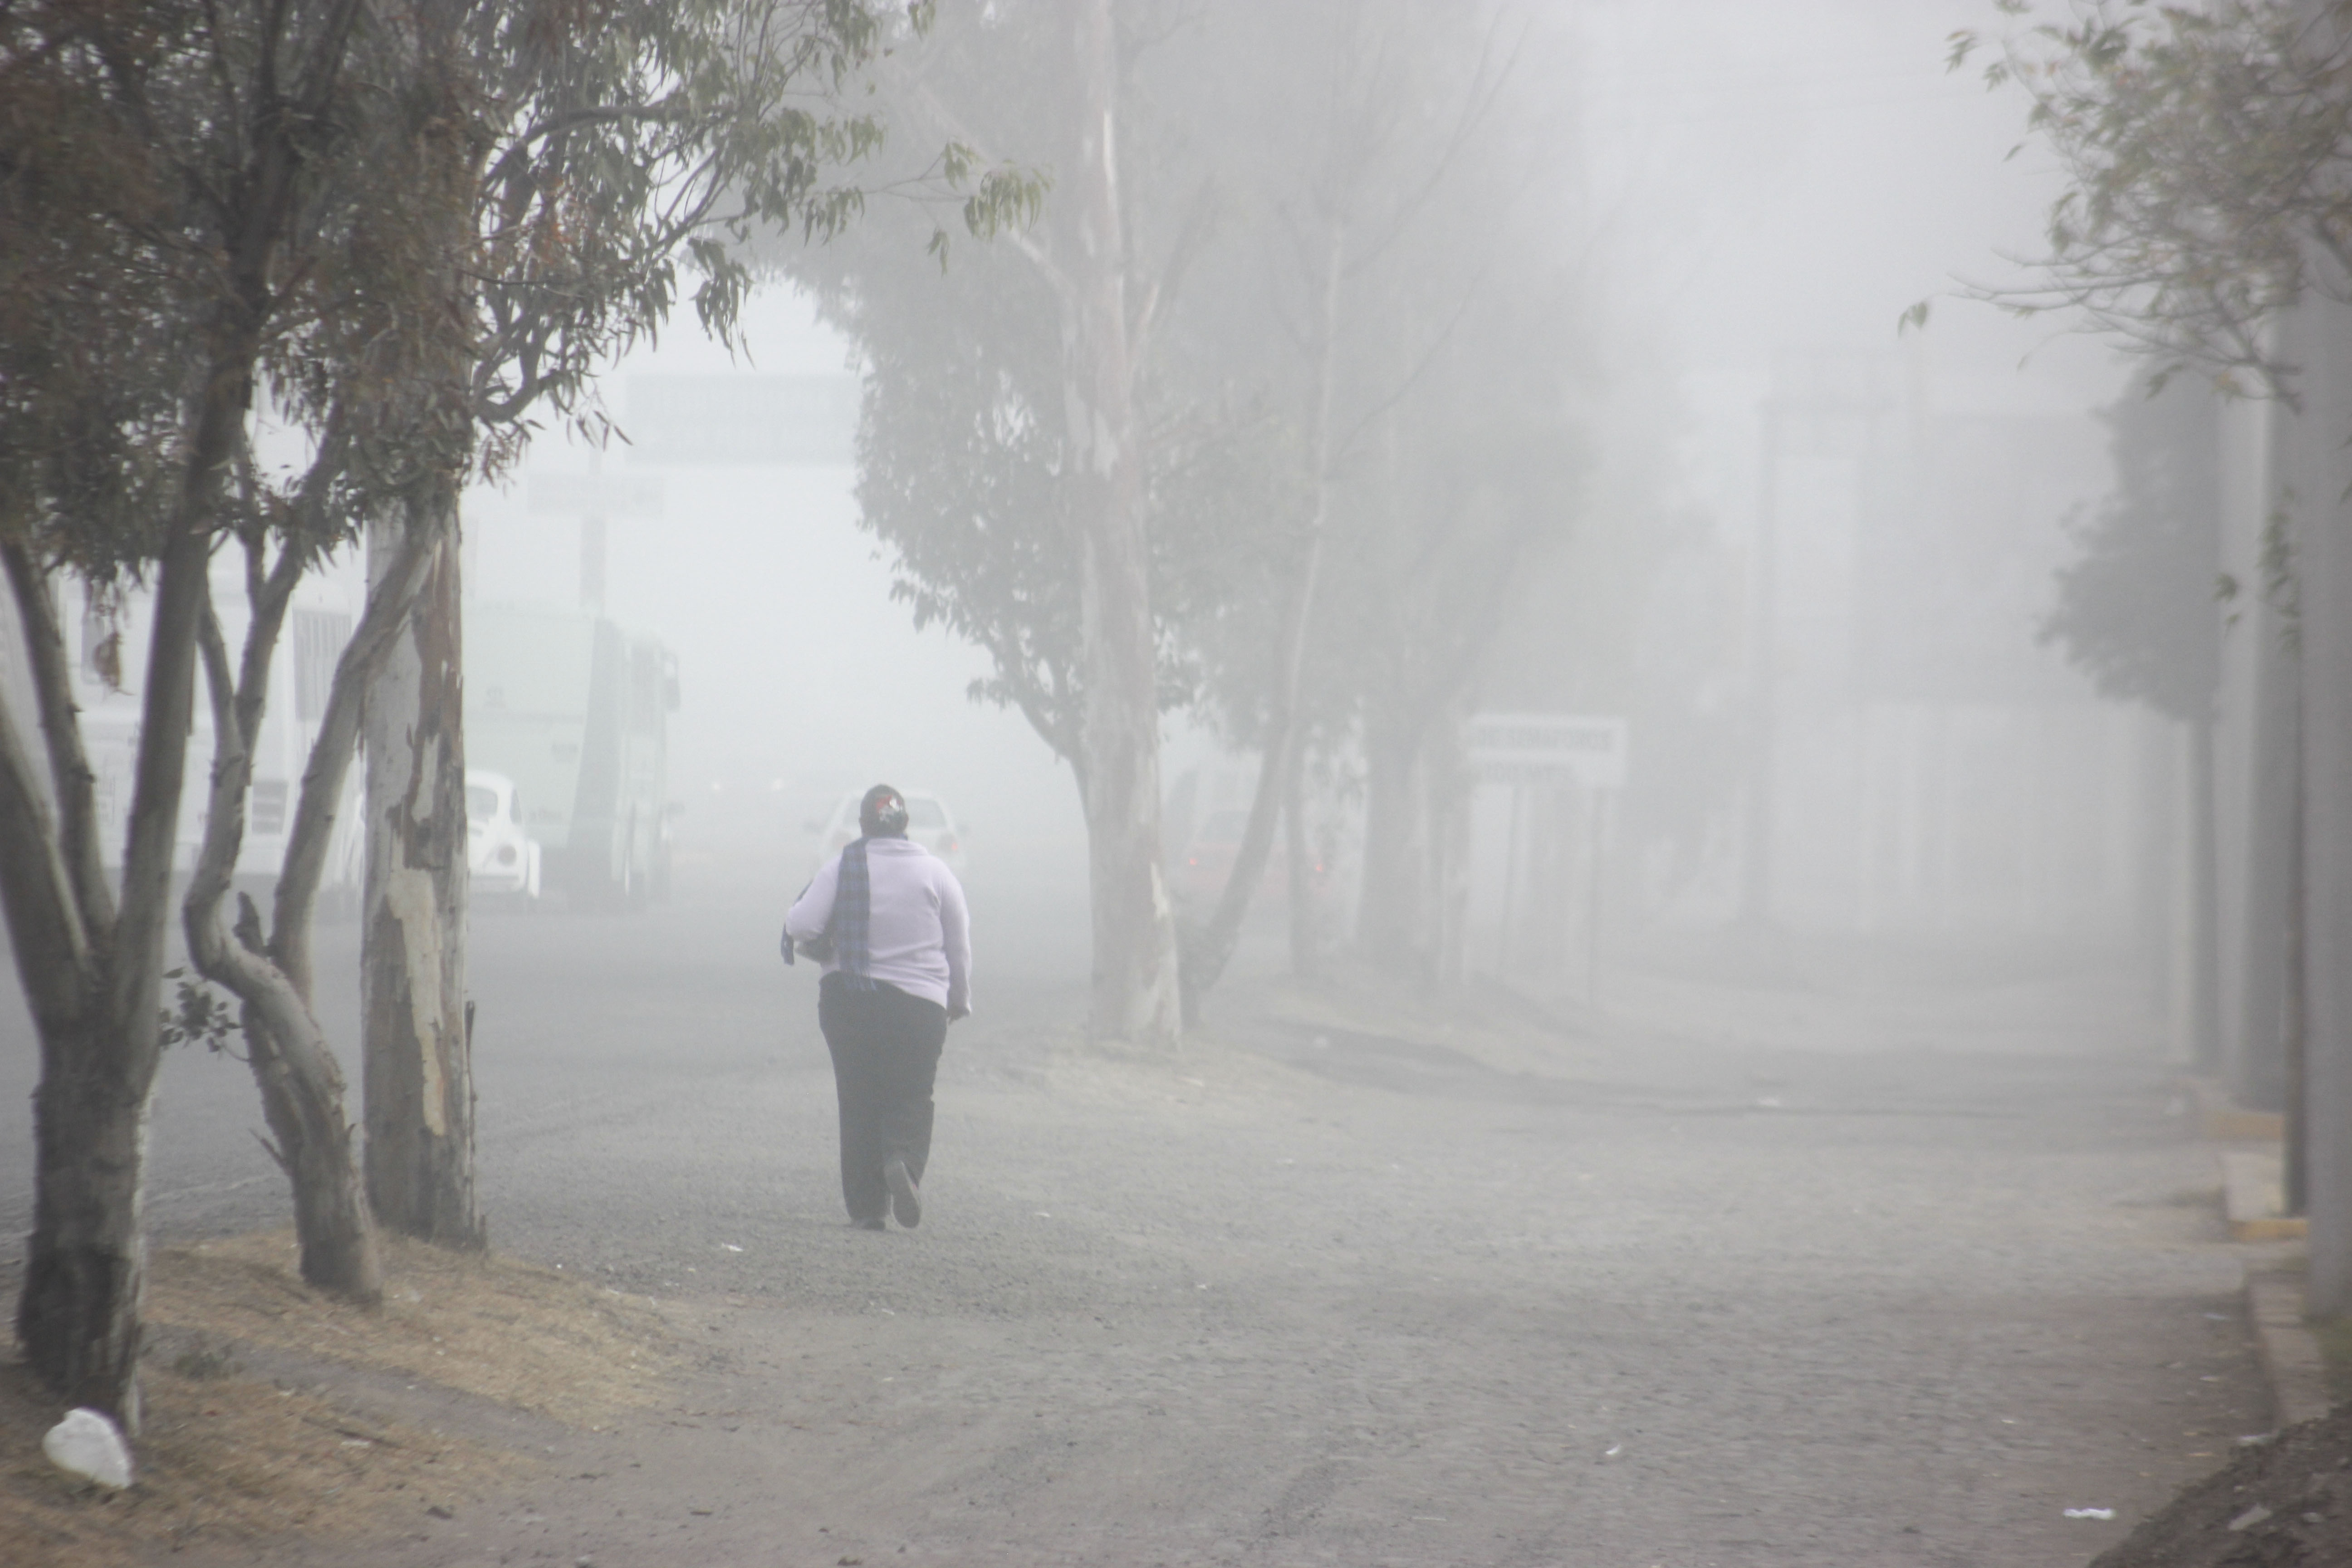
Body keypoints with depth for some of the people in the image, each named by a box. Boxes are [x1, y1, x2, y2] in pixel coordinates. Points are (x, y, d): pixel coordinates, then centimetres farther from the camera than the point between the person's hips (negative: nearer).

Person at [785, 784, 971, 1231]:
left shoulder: (840, 869, -3)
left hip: (847, 1000, 0)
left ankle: (867, 1206, 4)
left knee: (859, 1102, 8)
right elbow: (959, 943, 6)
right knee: (910, 1098, 6)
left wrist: (822, 950, 11)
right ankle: (904, 1160, -26)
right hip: (918, 1003, 0)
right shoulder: (934, 871, 2)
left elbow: (801, 927, -11)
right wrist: (959, 1000, 19)